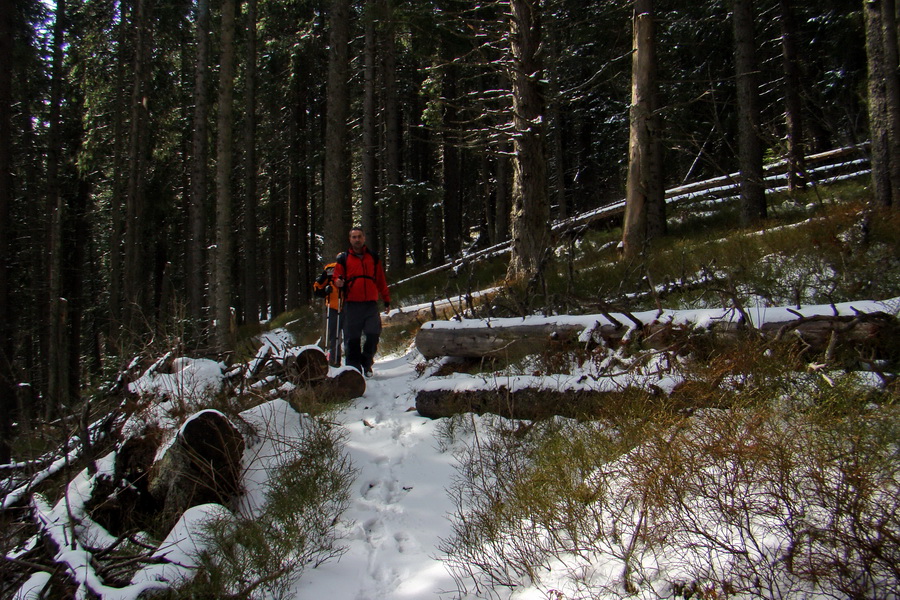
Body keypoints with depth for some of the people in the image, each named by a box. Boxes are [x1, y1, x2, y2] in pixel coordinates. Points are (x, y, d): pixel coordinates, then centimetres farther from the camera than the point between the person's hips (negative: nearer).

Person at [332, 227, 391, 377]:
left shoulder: (373, 257, 16)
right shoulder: (343, 258, 11)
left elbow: (381, 280, 18)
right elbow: (336, 277, 10)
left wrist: (386, 300, 15)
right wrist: (338, 282, -14)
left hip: (371, 304, 1)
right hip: (352, 304, -1)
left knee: (374, 334, -7)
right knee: (352, 338, -2)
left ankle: (366, 364, 13)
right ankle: (353, 367, 6)